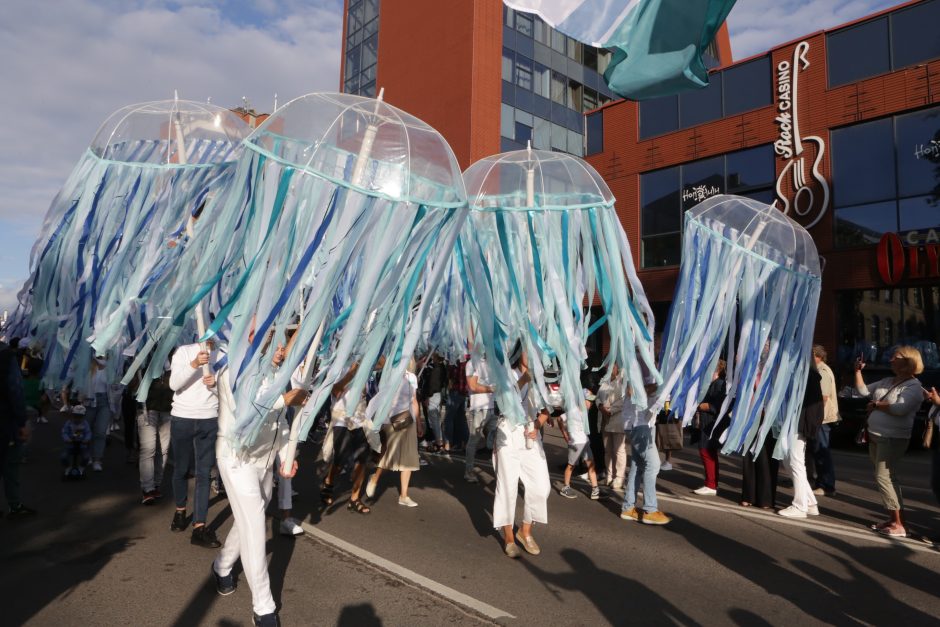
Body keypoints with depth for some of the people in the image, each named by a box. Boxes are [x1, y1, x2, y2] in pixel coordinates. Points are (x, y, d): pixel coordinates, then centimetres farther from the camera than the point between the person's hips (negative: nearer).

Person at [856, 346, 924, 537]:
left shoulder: (913, 386, -11)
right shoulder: (887, 381, 12)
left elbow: (900, 409, -25)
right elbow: (863, 391, 16)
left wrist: (877, 404, -12)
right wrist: (858, 371, 7)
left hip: (893, 439, -8)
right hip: (875, 436, 8)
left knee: (884, 478, -11)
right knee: (885, 478, 12)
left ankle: (898, 524, -5)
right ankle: (893, 519, 20)